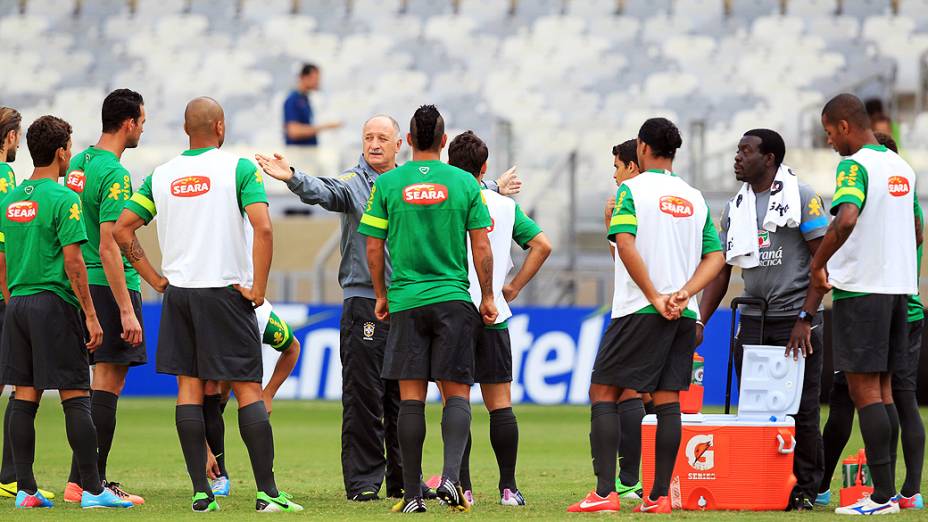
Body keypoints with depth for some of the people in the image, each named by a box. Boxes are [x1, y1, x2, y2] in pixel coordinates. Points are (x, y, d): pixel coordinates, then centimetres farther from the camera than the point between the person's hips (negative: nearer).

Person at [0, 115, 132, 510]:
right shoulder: (62, 199, -10)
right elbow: (72, 260, -14)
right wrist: (90, 314, -11)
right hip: (54, 304, -7)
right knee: (75, 397, -4)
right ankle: (92, 489, -5)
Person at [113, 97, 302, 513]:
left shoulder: (162, 175, 7)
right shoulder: (238, 168, -6)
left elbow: (122, 229, 7)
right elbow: (263, 228, -18)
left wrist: (155, 279, 10)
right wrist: (257, 288, -11)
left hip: (178, 292, 4)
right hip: (225, 290, -4)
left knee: (189, 386, 7)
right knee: (248, 389, -1)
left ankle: (201, 493, 4)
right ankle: (267, 492, -5)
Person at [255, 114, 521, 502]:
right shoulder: (353, 183, -2)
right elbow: (323, 192, -22)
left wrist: (494, 190, 38)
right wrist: (292, 179, -41)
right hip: (364, 301, -4)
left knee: (406, 397, 9)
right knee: (363, 395, -5)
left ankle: (404, 480, 16)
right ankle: (363, 481, -2)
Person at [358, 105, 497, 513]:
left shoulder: (387, 184, 1)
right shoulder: (465, 183, 0)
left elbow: (373, 248, 3)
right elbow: (481, 247, 0)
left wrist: (381, 295, 17)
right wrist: (488, 297, 11)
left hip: (405, 300, 1)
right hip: (453, 299, -1)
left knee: (411, 398, 2)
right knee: (457, 393, 3)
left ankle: (412, 494, 1)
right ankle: (451, 476, -18)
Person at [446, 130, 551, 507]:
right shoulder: (506, 206, 7)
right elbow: (542, 244, 4)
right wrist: (514, 287, 8)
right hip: (494, 316, 2)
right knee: (500, 404, 5)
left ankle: (462, 487, 0)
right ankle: (508, 487, 2)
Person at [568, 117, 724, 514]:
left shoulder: (632, 189, -3)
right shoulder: (695, 198, 14)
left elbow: (625, 244, -16)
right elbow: (715, 257, 8)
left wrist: (655, 297, -14)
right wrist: (683, 294, -4)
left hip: (640, 312, -5)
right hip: (684, 317, 5)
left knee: (603, 393, 0)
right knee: (667, 400, 6)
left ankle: (605, 492, -10)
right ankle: (659, 496, 2)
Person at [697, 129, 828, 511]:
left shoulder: (800, 197, -5)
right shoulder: (735, 207, 13)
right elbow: (721, 268, 15)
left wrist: (806, 318, -15)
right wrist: (700, 322, 4)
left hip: (796, 322, -6)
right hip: (753, 321, 6)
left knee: (800, 411, -4)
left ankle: (805, 489, 5)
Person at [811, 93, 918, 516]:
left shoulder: (854, 166, -13)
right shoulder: (901, 167, 14)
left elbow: (846, 219, -29)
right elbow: (914, 230, 22)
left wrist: (817, 264, -17)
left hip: (860, 288, -8)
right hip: (898, 286, 8)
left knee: (864, 390, -7)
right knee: (882, 389, 11)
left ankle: (883, 495, -10)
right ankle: (886, 490, 10)